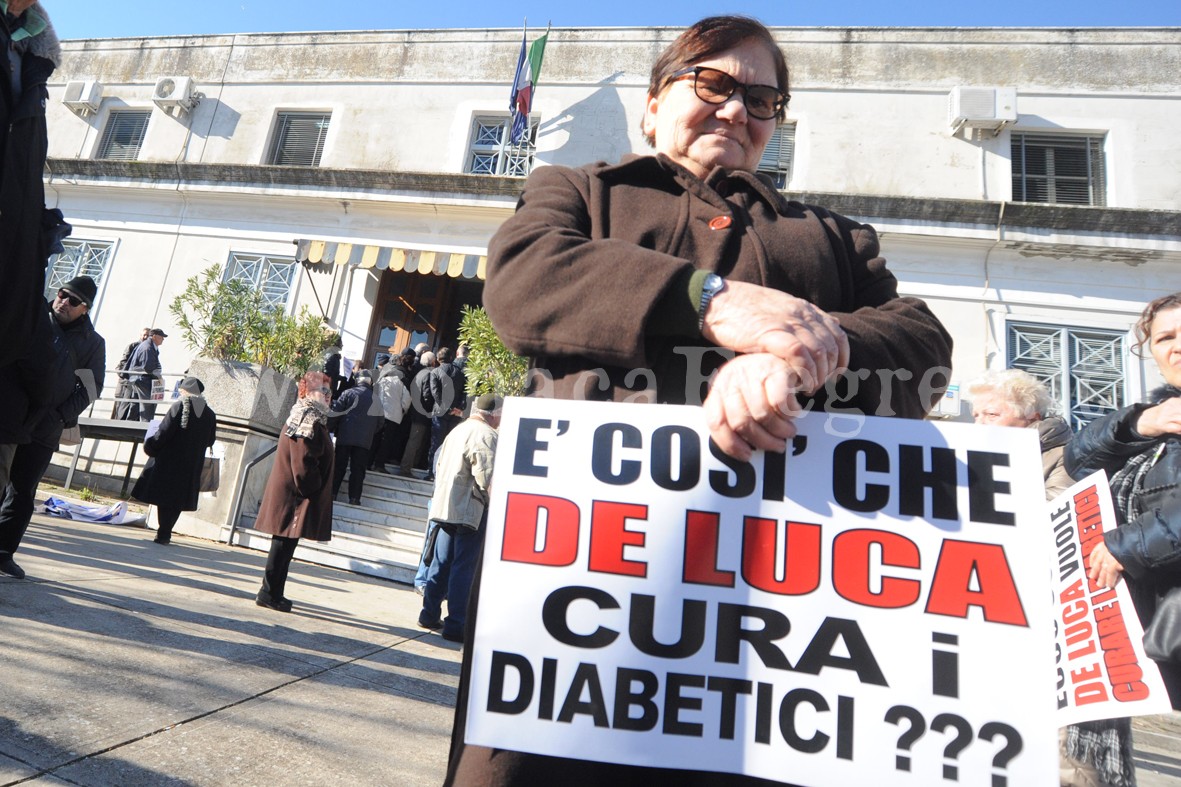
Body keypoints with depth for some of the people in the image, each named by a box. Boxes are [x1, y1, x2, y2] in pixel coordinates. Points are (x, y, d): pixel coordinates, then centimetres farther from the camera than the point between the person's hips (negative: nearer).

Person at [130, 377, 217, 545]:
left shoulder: (179, 406, -9)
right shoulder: (210, 414, 2)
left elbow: (164, 432, -13)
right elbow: (210, 441, 7)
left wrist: (149, 445, 2)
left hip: (170, 461, -4)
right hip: (192, 466, 4)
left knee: (165, 496, 4)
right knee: (178, 500, 12)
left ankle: (163, 533, 3)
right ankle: (165, 533, 16)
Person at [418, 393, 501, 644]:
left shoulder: (457, 430, 14)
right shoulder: (486, 435, -13)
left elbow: (441, 466, 20)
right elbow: (486, 476, -20)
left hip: (443, 506, 9)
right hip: (469, 509, -8)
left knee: (441, 562, 16)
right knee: (463, 568, -1)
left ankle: (429, 615, 25)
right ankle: (455, 624, 5)